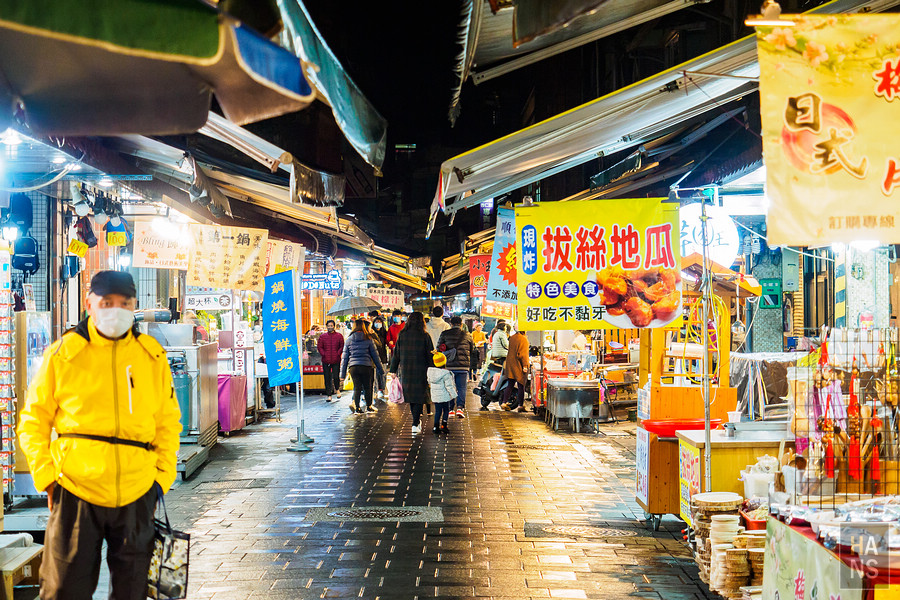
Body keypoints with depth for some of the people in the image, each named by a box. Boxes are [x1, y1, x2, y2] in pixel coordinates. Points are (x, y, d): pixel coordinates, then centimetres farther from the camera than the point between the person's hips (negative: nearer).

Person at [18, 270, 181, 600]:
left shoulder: (152, 356, 5)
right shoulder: (62, 353, -2)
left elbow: (168, 421, 11)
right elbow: (34, 419, 4)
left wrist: (163, 475, 4)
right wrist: (45, 474, -5)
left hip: (137, 496, 2)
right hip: (75, 492, -2)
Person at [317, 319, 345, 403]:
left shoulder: (339, 336, 4)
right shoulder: (322, 336, 7)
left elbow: (342, 347, 5)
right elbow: (319, 347, 8)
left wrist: (338, 354, -7)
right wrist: (324, 355, -4)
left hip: (336, 361, -2)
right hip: (326, 361, 2)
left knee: (336, 377, -5)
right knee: (327, 378, 4)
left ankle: (337, 389, 27)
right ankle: (329, 395, 12)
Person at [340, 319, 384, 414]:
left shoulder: (349, 340, 6)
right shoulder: (368, 339, 1)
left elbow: (345, 357, 7)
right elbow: (375, 355, 5)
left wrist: (343, 373, 11)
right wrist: (380, 369, 15)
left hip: (353, 367, 2)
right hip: (366, 366, -2)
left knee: (357, 387, 7)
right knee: (367, 387, 11)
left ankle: (356, 406, -2)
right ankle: (369, 406, 18)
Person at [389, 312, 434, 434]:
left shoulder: (402, 335, 0)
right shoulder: (425, 336, -7)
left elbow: (396, 354, 4)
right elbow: (430, 355, -4)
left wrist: (393, 371, 10)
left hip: (405, 371, 3)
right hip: (421, 372, -3)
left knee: (411, 396, 16)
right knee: (419, 397, 2)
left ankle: (416, 421, 25)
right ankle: (415, 424, -7)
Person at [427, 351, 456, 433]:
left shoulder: (430, 371, 0)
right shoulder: (446, 373, -19)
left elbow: (429, 382, 14)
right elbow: (449, 386, -16)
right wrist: (453, 395, -6)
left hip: (435, 396, 5)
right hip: (444, 396, -5)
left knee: (437, 411, 13)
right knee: (446, 410, 10)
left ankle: (436, 427, 9)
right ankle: (444, 426, 7)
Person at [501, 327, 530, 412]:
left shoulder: (512, 338, 7)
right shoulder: (523, 339, -15)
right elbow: (523, 354, -18)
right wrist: (525, 365, -17)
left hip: (510, 364, 7)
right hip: (519, 365, -7)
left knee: (510, 385, 13)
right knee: (521, 385, 1)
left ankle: (504, 403, 10)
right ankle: (520, 406, 4)